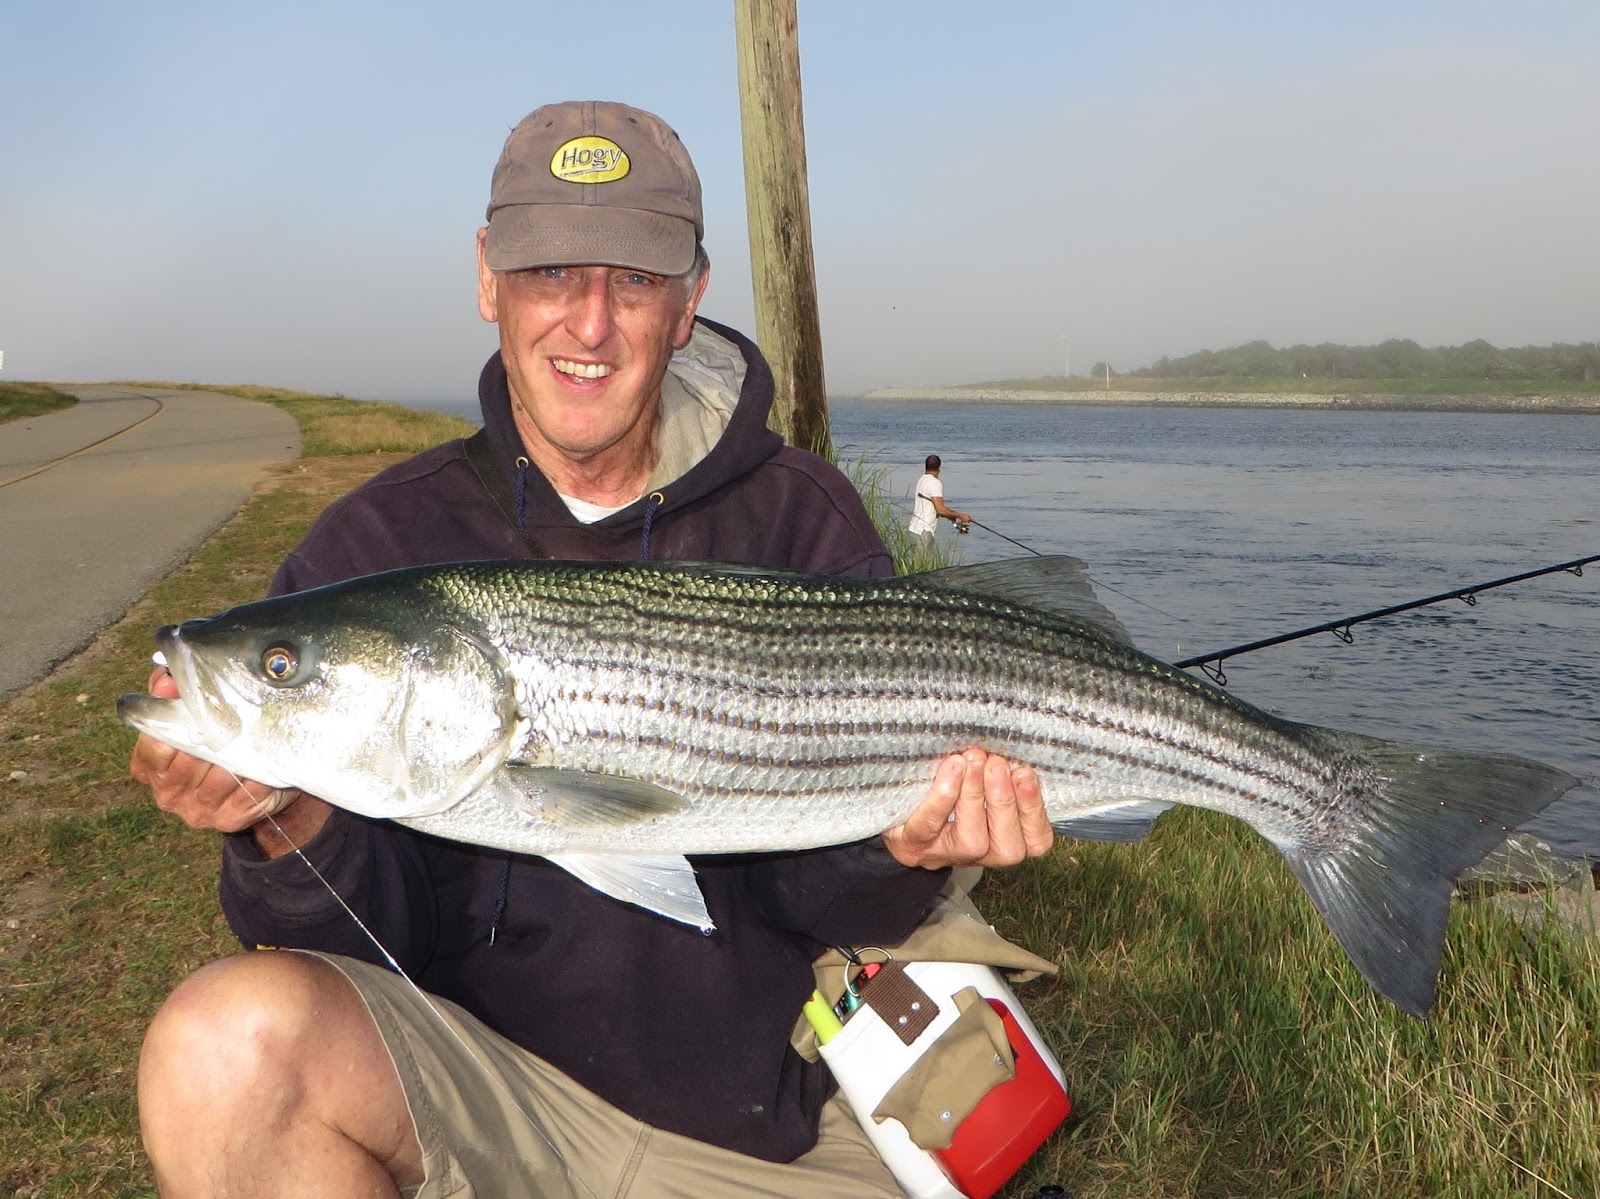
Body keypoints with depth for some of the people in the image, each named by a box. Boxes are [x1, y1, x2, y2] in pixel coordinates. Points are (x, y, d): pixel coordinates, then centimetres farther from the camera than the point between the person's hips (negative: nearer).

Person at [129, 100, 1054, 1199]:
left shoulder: (802, 522, -6)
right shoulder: (373, 548, -6)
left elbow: (819, 900, -6)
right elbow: (381, 938, -10)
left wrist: (895, 854, -27)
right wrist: (300, 830, -30)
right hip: (486, 1093, 0)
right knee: (232, 1037, -26)